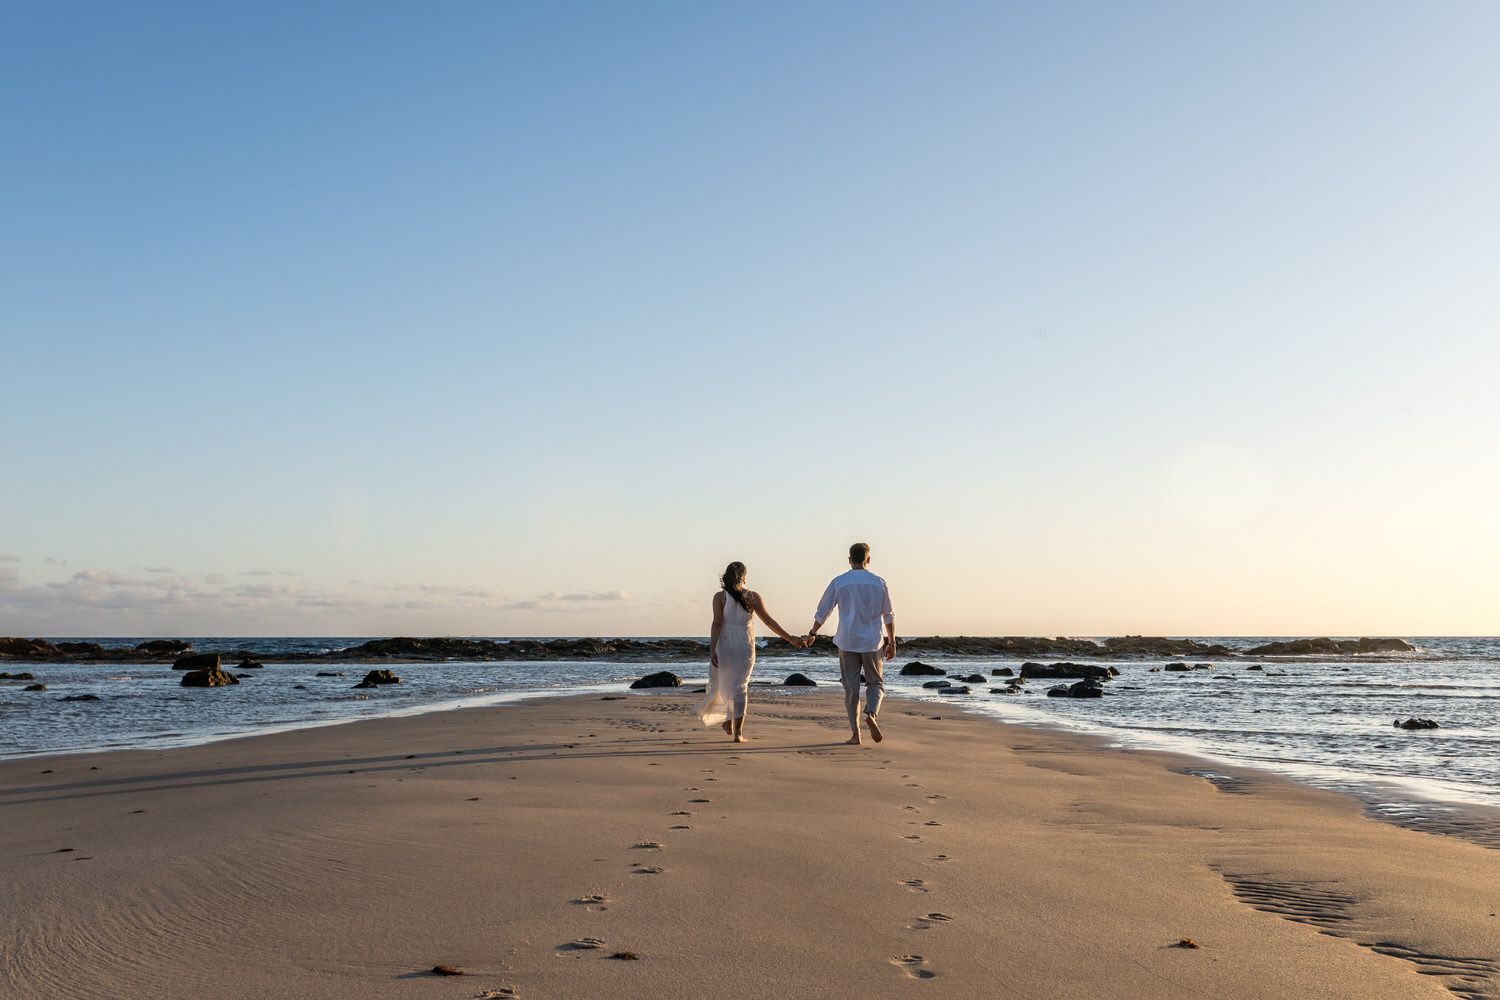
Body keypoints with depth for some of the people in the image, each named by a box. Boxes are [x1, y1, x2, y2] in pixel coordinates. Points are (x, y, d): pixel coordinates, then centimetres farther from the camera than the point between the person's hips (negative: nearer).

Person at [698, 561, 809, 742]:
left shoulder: (720, 597, -6)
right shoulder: (753, 597, -2)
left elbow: (717, 624, -13)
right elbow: (769, 621, -1)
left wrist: (712, 649, -14)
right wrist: (790, 638, 6)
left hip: (725, 645, -1)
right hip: (746, 646, 1)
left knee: (725, 682, 19)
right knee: (740, 686, 5)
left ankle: (729, 723, 29)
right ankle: (738, 732, -3)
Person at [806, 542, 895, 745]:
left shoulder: (839, 582, -2)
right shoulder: (879, 583, 1)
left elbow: (822, 612, 4)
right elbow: (889, 616, 5)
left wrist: (812, 633, 18)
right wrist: (891, 642, 15)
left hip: (847, 642, 0)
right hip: (872, 643, 0)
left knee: (851, 687, 7)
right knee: (876, 684, 12)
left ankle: (855, 733, 5)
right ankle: (871, 715, -16)